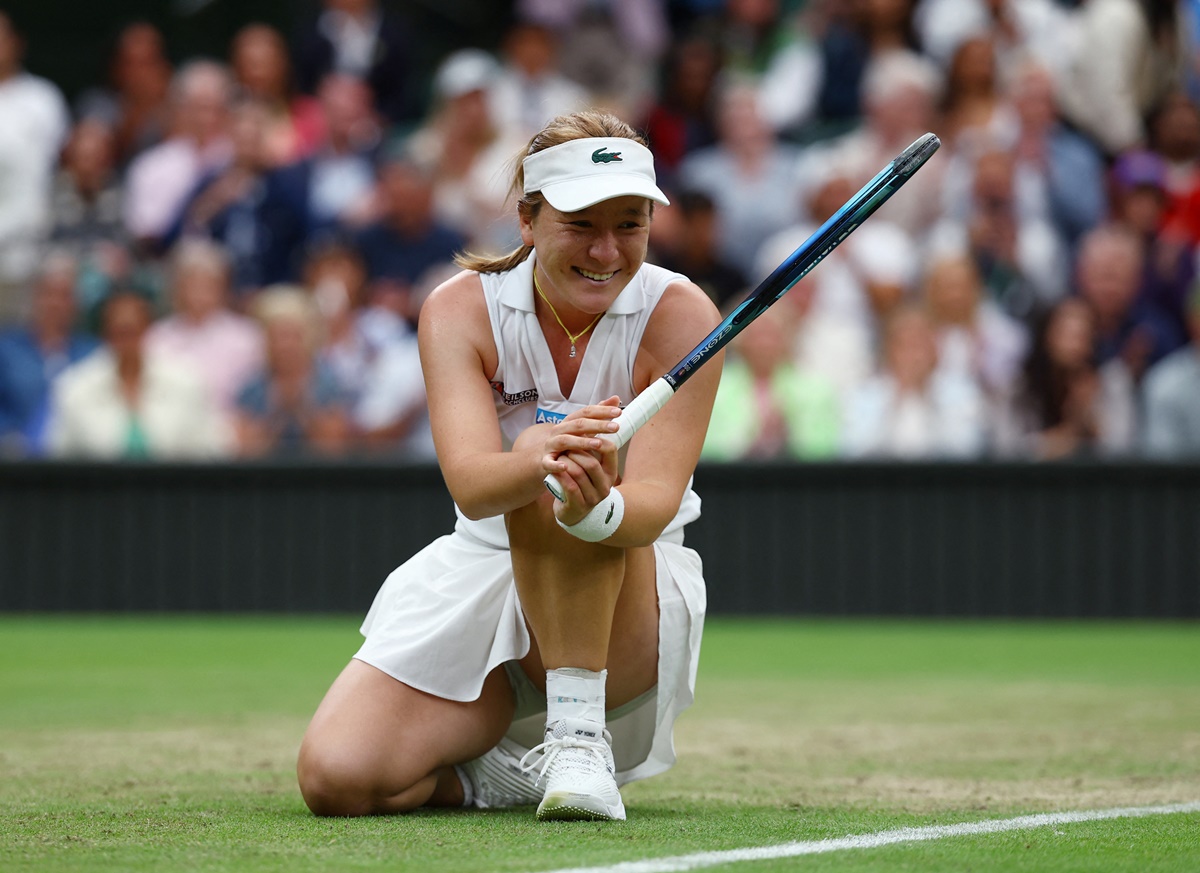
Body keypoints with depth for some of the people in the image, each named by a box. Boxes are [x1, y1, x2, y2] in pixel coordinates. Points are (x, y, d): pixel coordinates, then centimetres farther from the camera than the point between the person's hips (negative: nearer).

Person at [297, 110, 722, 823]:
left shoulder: (681, 316, -13)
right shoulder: (461, 310, -10)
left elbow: (656, 500, -26)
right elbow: (471, 484, -27)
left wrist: (598, 508, -51)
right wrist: (533, 460, -52)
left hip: (632, 610, -2)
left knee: (565, 483, -35)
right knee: (335, 776, -20)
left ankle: (578, 737, -29)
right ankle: (500, 770, 8)